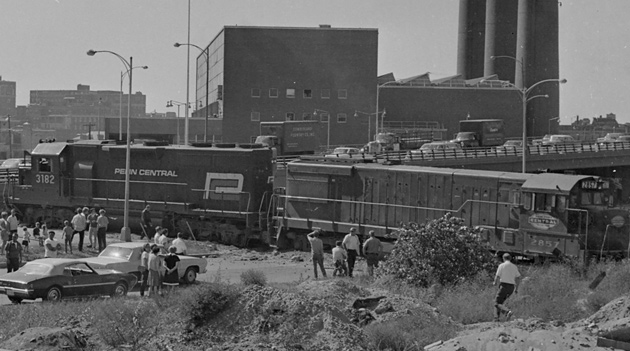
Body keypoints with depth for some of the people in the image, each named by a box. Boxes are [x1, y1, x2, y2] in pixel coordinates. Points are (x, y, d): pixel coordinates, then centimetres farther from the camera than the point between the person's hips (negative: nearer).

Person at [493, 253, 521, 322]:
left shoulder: (502, 265, -4)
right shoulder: (514, 267, 11)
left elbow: (497, 277, -8)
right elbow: (518, 278, 8)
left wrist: (495, 283, 13)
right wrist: (516, 288, 15)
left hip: (504, 286, -6)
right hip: (511, 287, 6)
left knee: (497, 304, -2)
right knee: (500, 302, 19)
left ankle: (507, 311, -27)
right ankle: (497, 318, 9)